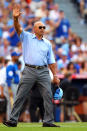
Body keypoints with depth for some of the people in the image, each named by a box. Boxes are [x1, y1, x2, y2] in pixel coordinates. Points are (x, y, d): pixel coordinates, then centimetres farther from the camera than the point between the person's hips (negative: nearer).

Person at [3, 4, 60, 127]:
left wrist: (55, 75, 8)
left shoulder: (47, 43, 17)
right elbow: (18, 29, -8)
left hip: (44, 72, 3)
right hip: (29, 71, -2)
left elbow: (51, 61, 16)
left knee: (48, 96, -5)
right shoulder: (27, 37, 10)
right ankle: (13, 120, -1)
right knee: (20, 96, -3)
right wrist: (16, 18, -27)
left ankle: (48, 121, 0)